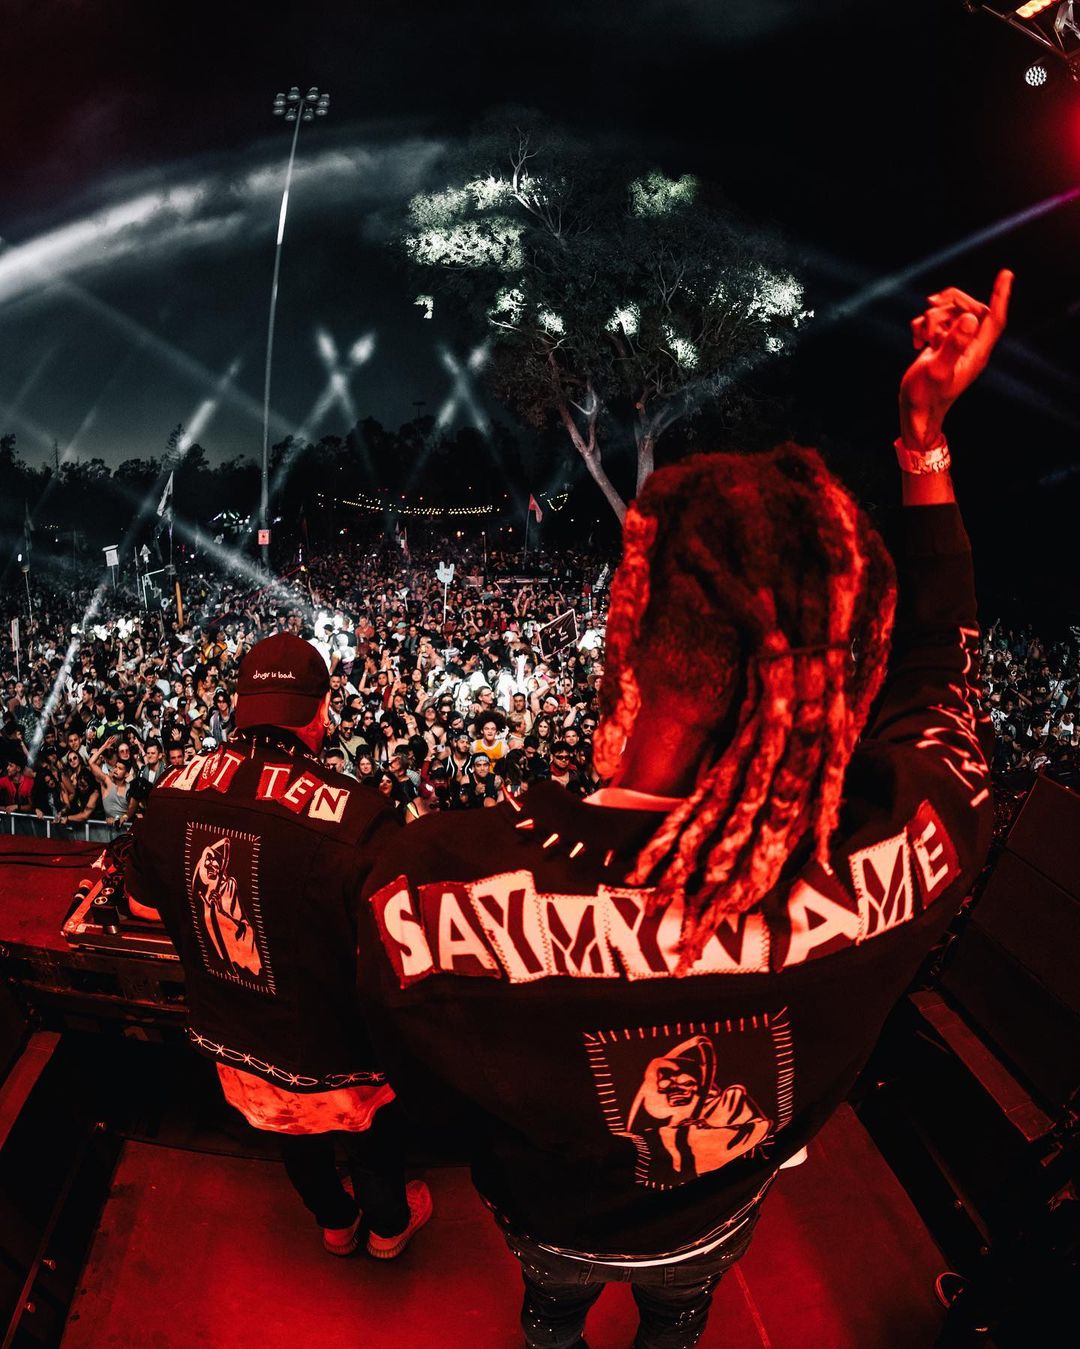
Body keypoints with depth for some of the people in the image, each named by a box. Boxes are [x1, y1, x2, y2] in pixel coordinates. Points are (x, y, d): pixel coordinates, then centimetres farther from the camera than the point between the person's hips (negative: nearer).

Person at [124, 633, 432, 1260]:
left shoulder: (172, 791, -17)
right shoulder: (355, 818, -37)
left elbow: (145, 904, 0)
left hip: (229, 1040, 5)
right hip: (329, 1055, -4)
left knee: (297, 1134, 34)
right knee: (371, 1131, 29)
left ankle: (335, 1222, 61)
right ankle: (389, 1224, 58)